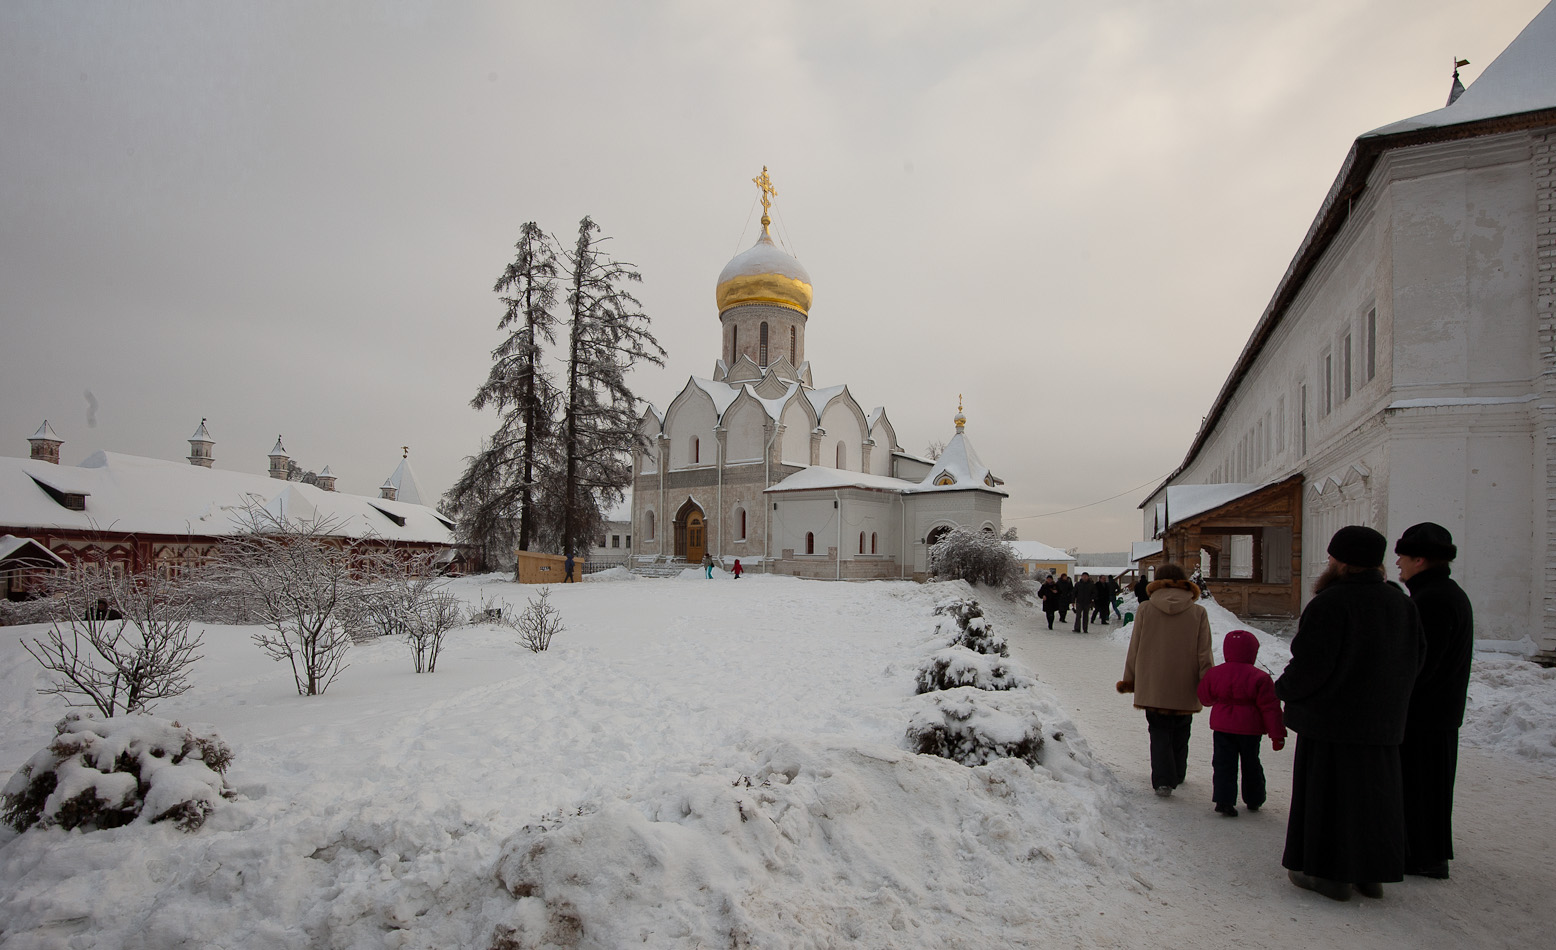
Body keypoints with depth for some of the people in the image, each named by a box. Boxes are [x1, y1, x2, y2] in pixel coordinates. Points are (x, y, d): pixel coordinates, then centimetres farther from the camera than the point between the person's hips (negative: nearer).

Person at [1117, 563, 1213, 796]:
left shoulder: (1145, 610, -6)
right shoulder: (1198, 613, -5)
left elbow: (1135, 648, -1)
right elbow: (1204, 654, -5)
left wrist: (1129, 680, 9)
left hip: (1152, 686, -1)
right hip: (1185, 688, 1)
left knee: (1159, 732, 9)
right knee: (1180, 732, 20)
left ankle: (1163, 780, -4)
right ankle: (1177, 775, 33)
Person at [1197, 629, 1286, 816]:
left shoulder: (1214, 673, -3)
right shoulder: (1260, 678, -11)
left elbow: (1205, 698, 10)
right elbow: (1270, 708, -9)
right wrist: (1277, 734, -4)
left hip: (1221, 727, 1)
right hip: (1250, 729, -1)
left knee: (1223, 764, 4)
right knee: (1251, 763, 17)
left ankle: (1224, 800, -5)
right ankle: (1254, 799, 30)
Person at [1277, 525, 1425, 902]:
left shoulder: (1330, 604, -21)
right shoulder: (1401, 603, 5)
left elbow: (1309, 666, -21)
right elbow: (1416, 657, 15)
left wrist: (1282, 688, -3)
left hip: (1331, 720, -7)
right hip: (1383, 720, 8)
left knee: (1327, 792, 3)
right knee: (1373, 792, 16)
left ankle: (1329, 873, 11)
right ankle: (1371, 872, 26)